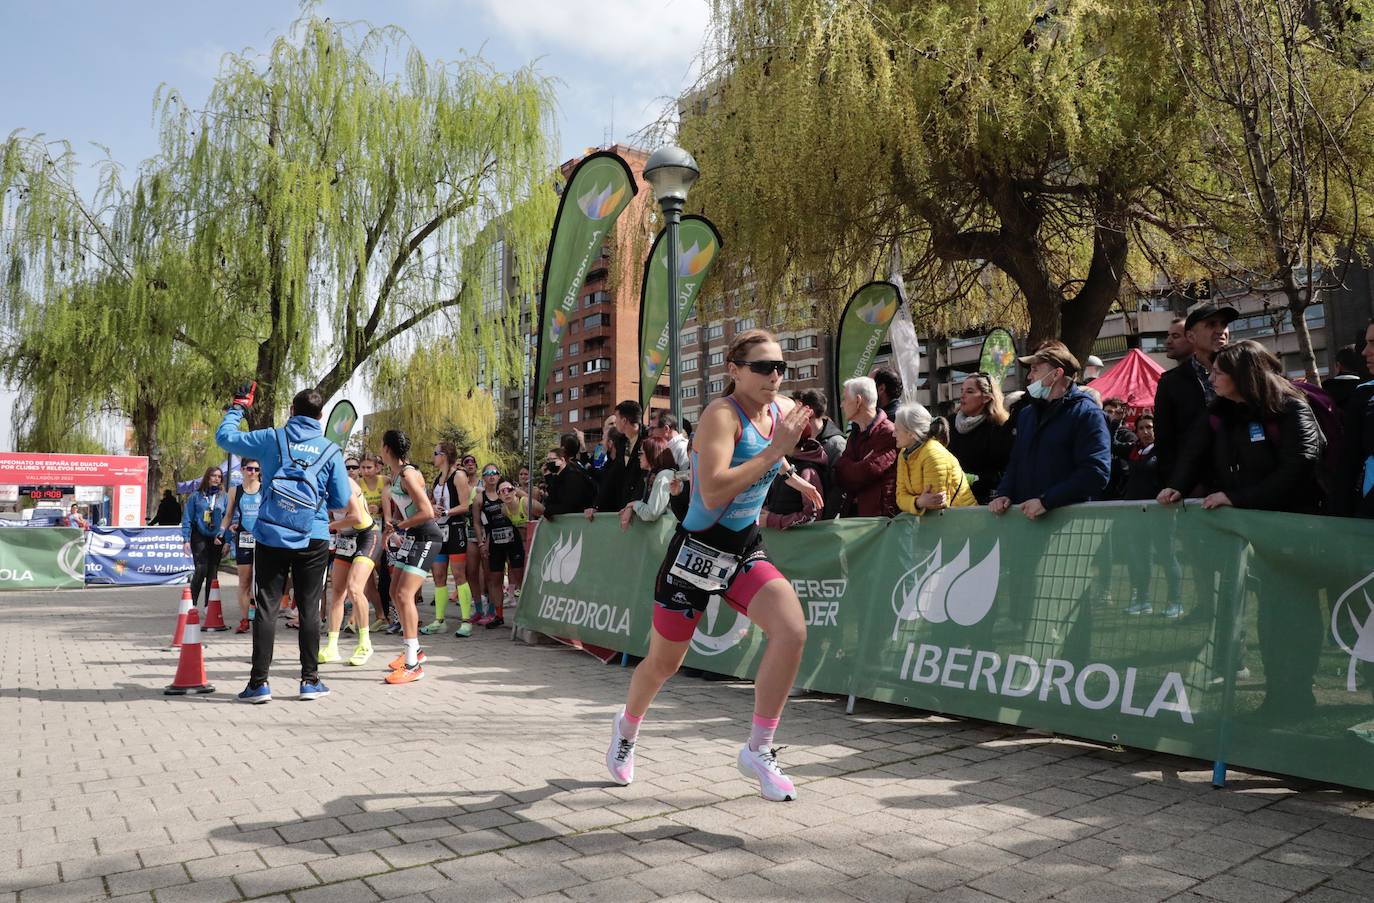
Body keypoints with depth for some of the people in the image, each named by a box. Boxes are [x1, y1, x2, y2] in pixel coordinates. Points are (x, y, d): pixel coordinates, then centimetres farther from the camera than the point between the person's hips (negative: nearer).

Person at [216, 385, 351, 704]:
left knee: (266, 608, 4)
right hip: (313, 539, 0)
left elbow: (224, 436, 11)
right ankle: (310, 680, 11)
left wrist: (238, 406, 25)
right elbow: (342, 500, 1)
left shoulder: (272, 439, -1)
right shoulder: (331, 451, -1)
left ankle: (259, 682, 5)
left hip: (271, 536, 0)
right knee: (309, 609, 7)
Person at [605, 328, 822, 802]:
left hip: (746, 550, 6)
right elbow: (712, 493, -36)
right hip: (698, 550, -5)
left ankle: (758, 751, -3)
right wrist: (776, 450, -33)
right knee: (662, 663, 11)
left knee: (792, 630, -20)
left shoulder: (785, 409, 2)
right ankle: (627, 727, 44)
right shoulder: (721, 414, -21)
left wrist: (790, 477, 24)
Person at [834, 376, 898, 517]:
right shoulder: (855, 432, 15)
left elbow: (867, 471, -21)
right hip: (853, 510, 7)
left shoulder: (888, 433, -14)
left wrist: (842, 463, -3)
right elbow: (840, 477, 9)